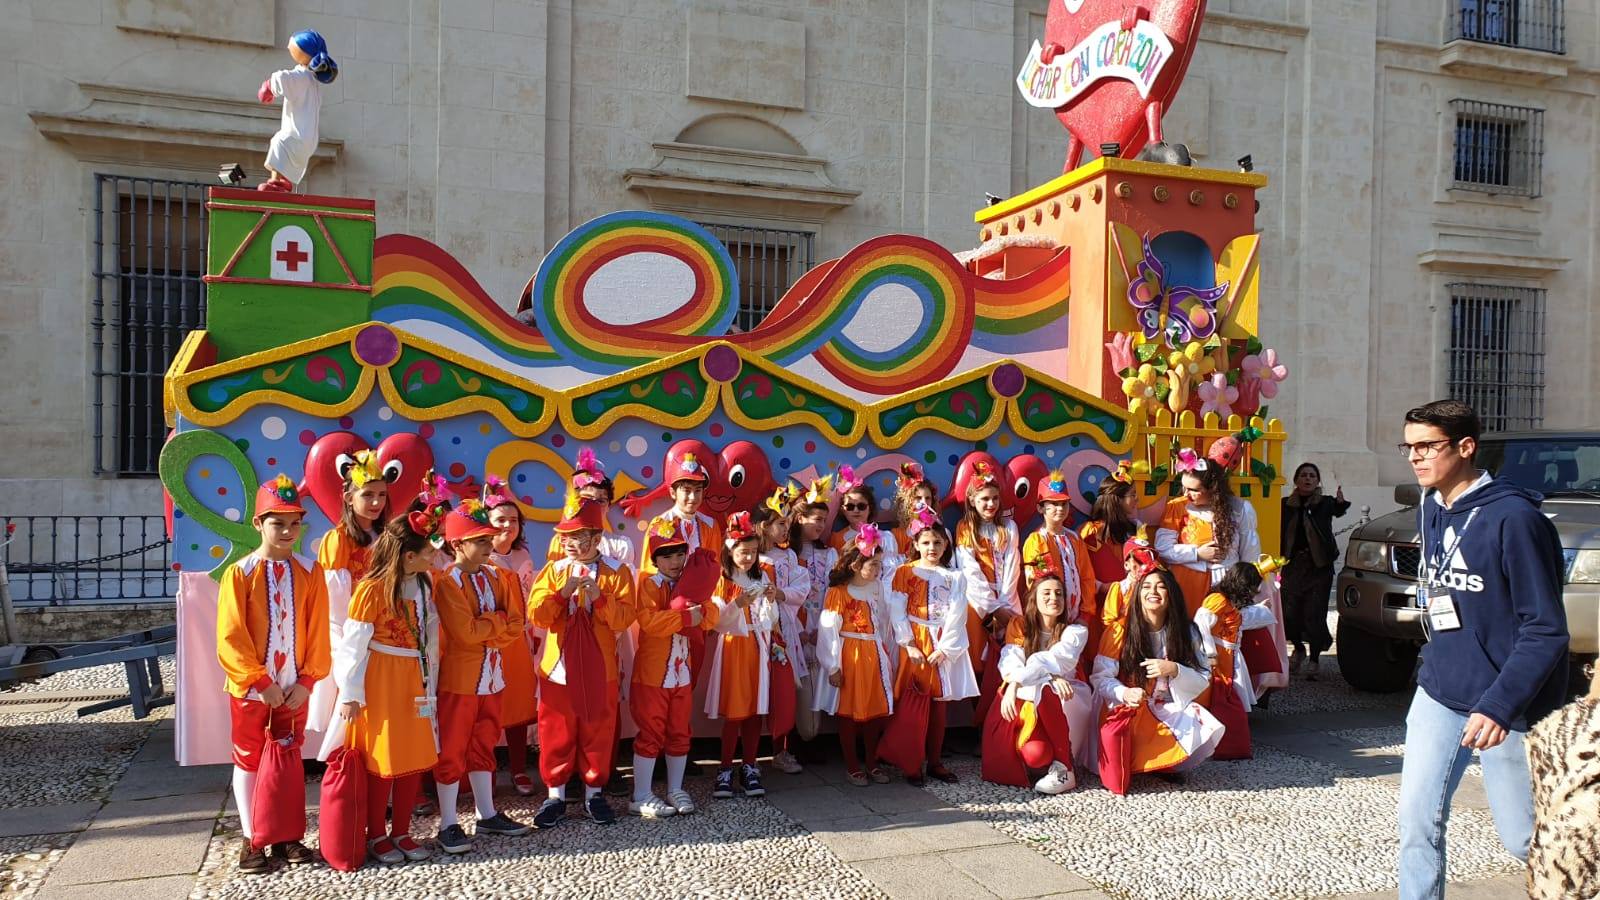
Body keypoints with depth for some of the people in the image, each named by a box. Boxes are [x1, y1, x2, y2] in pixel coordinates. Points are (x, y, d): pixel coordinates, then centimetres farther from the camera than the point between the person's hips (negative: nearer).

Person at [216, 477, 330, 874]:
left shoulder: (309, 572, -1)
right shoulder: (240, 572, -8)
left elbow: (318, 631, -1)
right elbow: (230, 636, -11)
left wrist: (307, 680, -8)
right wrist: (260, 680, -15)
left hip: (294, 688, 2)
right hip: (250, 687, -2)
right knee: (248, 759, 8)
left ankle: (287, 835, 21)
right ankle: (251, 840, 18)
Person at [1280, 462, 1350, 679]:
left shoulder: (1325, 502, -1)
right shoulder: (1286, 504, 7)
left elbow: (1337, 511, -24)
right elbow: (1280, 533, 6)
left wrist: (1340, 503, -45)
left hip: (1319, 565, -2)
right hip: (1293, 564, 2)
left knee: (1314, 614, -5)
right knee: (1289, 612, 2)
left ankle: (1314, 659, 12)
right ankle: (1299, 650, 29)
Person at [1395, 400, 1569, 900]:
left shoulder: (1513, 517, -18)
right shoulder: (1430, 511, 6)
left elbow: (1546, 630, -19)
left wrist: (1500, 704, -27)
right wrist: (1439, 662, 16)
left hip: (1505, 707, -6)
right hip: (1438, 694, 6)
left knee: (1524, 839, 6)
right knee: (1418, 821, 4)